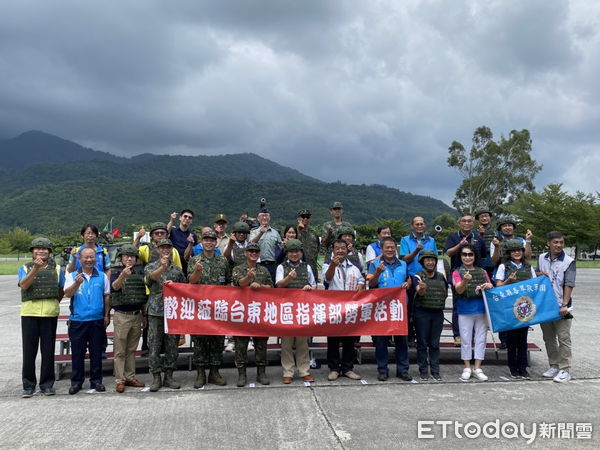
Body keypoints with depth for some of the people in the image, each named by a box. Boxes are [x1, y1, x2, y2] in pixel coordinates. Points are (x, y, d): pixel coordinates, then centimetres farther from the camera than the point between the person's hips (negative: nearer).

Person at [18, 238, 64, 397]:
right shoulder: (25, 268, 8)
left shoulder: (56, 269, 11)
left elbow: (61, 290, 17)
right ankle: (28, 386, 12)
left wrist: (54, 304, 7)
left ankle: (47, 384, 14)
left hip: (50, 314, 1)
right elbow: (24, 285, -11)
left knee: (48, 351, 5)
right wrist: (35, 269, -21)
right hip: (29, 313, -1)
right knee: (29, 351, 2)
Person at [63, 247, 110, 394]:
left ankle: (96, 380, 17)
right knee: (77, 352, 5)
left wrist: (107, 315, 6)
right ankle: (76, 381, 16)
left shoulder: (102, 276, 7)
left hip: (97, 320, 1)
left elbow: (107, 296, 10)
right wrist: (77, 283, -26)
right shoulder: (72, 276, 5)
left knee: (96, 352, 6)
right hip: (77, 320, -1)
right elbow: (67, 294, -9)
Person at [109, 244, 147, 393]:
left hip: (137, 315, 4)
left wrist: (144, 315, 16)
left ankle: (130, 377, 20)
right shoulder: (116, 272, -4)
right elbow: (115, 287, -26)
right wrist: (123, 275, -45)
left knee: (132, 350, 12)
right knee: (120, 351, 1)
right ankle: (119, 380, 7)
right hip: (121, 315, -4)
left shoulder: (139, 273, 9)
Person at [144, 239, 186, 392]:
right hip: (156, 311, -2)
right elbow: (151, 277, -19)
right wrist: (163, 267, -38)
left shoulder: (177, 269, 13)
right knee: (154, 346, 0)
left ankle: (169, 376, 15)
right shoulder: (150, 267, 5)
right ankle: (156, 377, 8)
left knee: (172, 345, 5)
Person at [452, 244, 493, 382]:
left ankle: (477, 369, 15)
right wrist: (465, 280, -34)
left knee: (481, 339, 6)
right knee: (466, 340, 3)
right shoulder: (457, 272, 0)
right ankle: (467, 368, 14)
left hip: (481, 309, 3)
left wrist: (490, 286, -10)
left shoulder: (482, 272, 10)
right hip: (465, 310, -3)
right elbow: (459, 290, -14)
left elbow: (491, 288, 14)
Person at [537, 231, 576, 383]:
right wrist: (540, 275, -7)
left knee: (563, 339, -2)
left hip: (561, 307, -5)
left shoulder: (568, 262, -8)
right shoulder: (541, 258, 6)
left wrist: (565, 305, -20)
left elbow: (569, 285, -13)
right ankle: (554, 366, 26)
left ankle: (564, 370, 5)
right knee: (549, 338, 14)